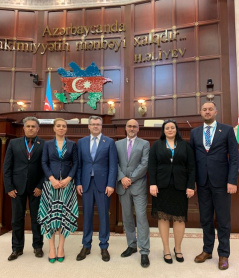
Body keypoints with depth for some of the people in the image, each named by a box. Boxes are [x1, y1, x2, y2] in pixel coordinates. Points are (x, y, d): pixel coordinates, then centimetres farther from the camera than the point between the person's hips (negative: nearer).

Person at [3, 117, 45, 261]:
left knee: (37, 218, 9)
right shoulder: (14, 143, 5)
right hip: (17, 187, 2)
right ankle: (17, 248, 25)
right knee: (17, 219, 10)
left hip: (36, 187, -1)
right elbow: (7, 167, 3)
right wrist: (9, 187, -3)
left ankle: (38, 246, 25)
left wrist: (40, 186, -10)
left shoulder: (44, 145, -2)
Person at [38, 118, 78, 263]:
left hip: (67, 183, 0)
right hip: (51, 183, 0)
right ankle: (52, 248, 11)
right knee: (51, 213, 1)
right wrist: (52, 179, -12)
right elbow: (44, 163, 1)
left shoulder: (72, 144, 7)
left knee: (65, 213, 2)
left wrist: (68, 179, -12)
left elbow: (75, 163, 2)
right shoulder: (48, 144, 9)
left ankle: (61, 248, 12)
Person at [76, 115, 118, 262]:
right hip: (86, 183, 2)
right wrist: (78, 182, 0)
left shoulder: (109, 142, 0)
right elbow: (79, 164, 7)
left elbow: (113, 165, -4)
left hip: (103, 183, -2)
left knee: (103, 215, 7)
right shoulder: (81, 142, 8)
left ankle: (104, 247, 23)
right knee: (87, 215, 10)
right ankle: (86, 246, 26)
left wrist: (111, 184, -11)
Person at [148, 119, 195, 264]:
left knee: (179, 218, 5)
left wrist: (191, 186, -6)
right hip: (162, 186, 0)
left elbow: (191, 167, 2)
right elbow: (152, 166, 0)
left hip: (180, 186, 1)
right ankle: (166, 250, 18)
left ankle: (178, 249, 24)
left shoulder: (185, 145, 6)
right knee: (163, 217, 5)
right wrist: (152, 184, -10)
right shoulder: (157, 145, 6)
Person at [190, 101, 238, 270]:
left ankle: (223, 254, 22)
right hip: (202, 181, 3)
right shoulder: (194, 132, 9)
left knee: (223, 219, 7)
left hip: (221, 181, -3)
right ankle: (207, 250, 27)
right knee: (205, 218, 12)